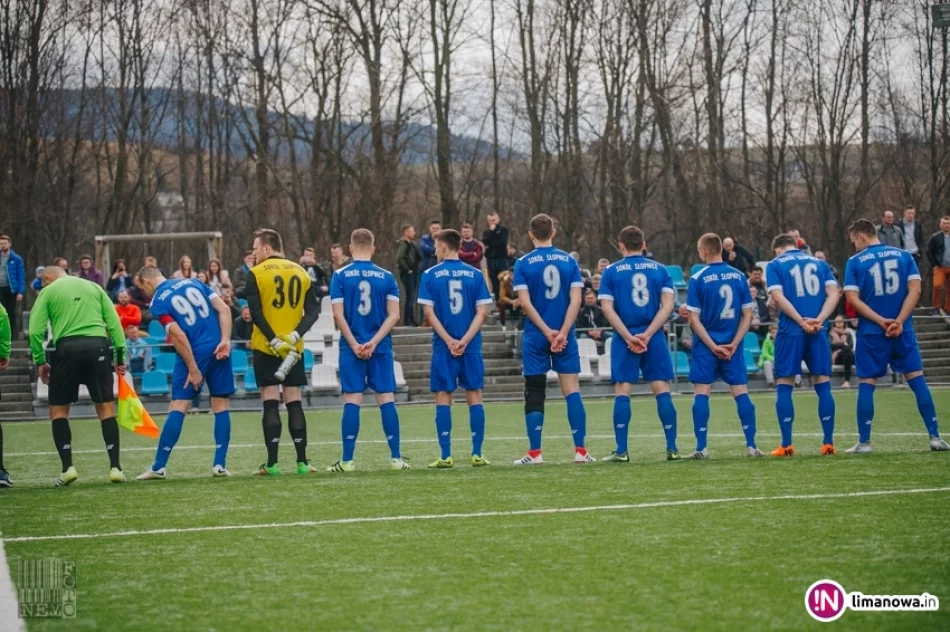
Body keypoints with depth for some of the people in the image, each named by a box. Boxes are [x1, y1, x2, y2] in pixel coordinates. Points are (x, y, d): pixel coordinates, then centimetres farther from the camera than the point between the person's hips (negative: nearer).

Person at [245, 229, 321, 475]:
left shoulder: (256, 273, -4)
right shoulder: (300, 272, 9)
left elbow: (256, 312, -13)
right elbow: (313, 310, 1)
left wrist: (274, 341, -15)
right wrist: (295, 335, -7)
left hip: (266, 347, -3)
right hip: (294, 348, 3)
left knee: (270, 404, -2)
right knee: (294, 402, 8)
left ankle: (272, 463, -5)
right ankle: (302, 462, 5)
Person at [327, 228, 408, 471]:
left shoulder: (340, 276, -1)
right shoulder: (386, 277, 3)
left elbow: (338, 315, -7)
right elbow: (394, 315, -3)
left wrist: (355, 345, -6)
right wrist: (374, 342, -6)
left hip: (351, 347, -1)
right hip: (380, 348, 1)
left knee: (352, 400, -1)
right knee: (386, 399, 3)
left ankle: (347, 460, -1)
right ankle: (396, 458, 3)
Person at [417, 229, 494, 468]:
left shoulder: (430, 275, -1)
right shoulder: (475, 274, 3)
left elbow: (429, 313, -6)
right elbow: (482, 312, -3)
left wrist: (449, 340, -8)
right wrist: (465, 340, -7)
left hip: (443, 345, -1)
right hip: (471, 346, 1)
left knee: (443, 397, 3)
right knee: (474, 396, 5)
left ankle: (445, 456, -1)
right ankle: (477, 454, 2)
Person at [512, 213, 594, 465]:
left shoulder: (523, 264, -2)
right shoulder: (569, 261, 3)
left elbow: (525, 303, -9)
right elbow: (575, 300, -5)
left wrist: (547, 332, -9)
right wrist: (562, 332, -10)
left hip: (535, 337, -1)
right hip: (564, 336, 1)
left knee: (535, 395, 5)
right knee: (572, 390, 2)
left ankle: (534, 453, 4)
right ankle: (581, 451, -3)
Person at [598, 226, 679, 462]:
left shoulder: (611, 271, 4)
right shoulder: (659, 269, 8)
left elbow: (607, 308, -5)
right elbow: (668, 305, -2)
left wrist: (628, 337, -8)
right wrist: (647, 334, -7)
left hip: (624, 338, -1)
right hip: (654, 337, 1)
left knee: (622, 391, 1)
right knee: (662, 390, 2)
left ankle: (621, 451, -3)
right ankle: (672, 448, -1)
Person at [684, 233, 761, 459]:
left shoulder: (697, 279, -7)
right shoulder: (739, 276, 3)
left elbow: (694, 319, -9)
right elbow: (748, 315, 1)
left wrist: (713, 346, -7)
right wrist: (733, 344, -1)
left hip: (705, 346, -3)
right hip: (732, 345, 3)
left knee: (701, 393, 3)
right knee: (740, 392, 5)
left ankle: (701, 448, -1)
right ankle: (751, 446, 2)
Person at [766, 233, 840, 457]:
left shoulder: (775, 264, 7)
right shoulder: (819, 263, 17)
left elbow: (778, 297, -8)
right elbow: (834, 294, 3)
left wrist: (801, 321, -11)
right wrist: (818, 320, -8)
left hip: (790, 330, -3)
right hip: (818, 331, 3)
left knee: (784, 386, 3)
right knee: (823, 385, 5)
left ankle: (786, 445, 0)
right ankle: (828, 443, 1)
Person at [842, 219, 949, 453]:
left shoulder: (855, 262, -1)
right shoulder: (904, 255, 6)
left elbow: (853, 298, -9)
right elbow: (915, 290, -4)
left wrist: (881, 321, -11)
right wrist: (899, 321, -10)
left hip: (871, 332, -2)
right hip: (903, 330, 2)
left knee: (866, 383, 5)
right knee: (917, 378, 6)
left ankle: (864, 442, 4)